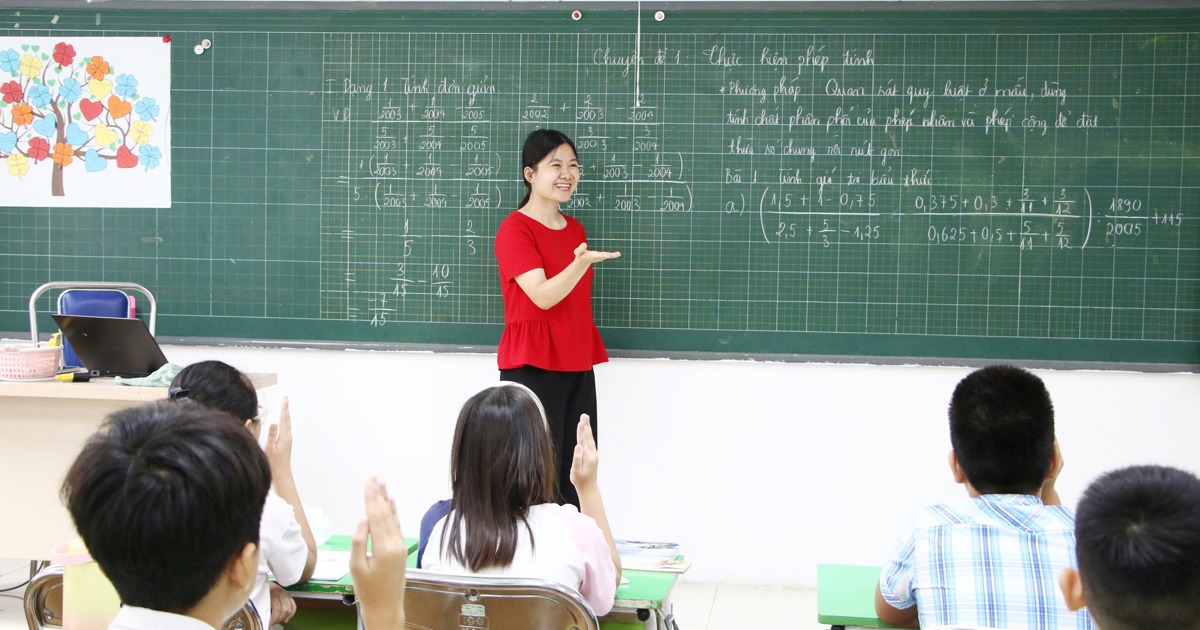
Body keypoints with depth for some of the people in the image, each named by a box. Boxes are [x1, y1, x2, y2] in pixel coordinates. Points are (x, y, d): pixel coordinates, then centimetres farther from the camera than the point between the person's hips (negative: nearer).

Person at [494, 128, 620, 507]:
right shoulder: (515, 229, -8)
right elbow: (543, 296, -20)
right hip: (533, 366, -7)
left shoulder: (576, 229, 15)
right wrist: (582, 262, -34)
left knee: (577, 473, 3)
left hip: (578, 366, 7)